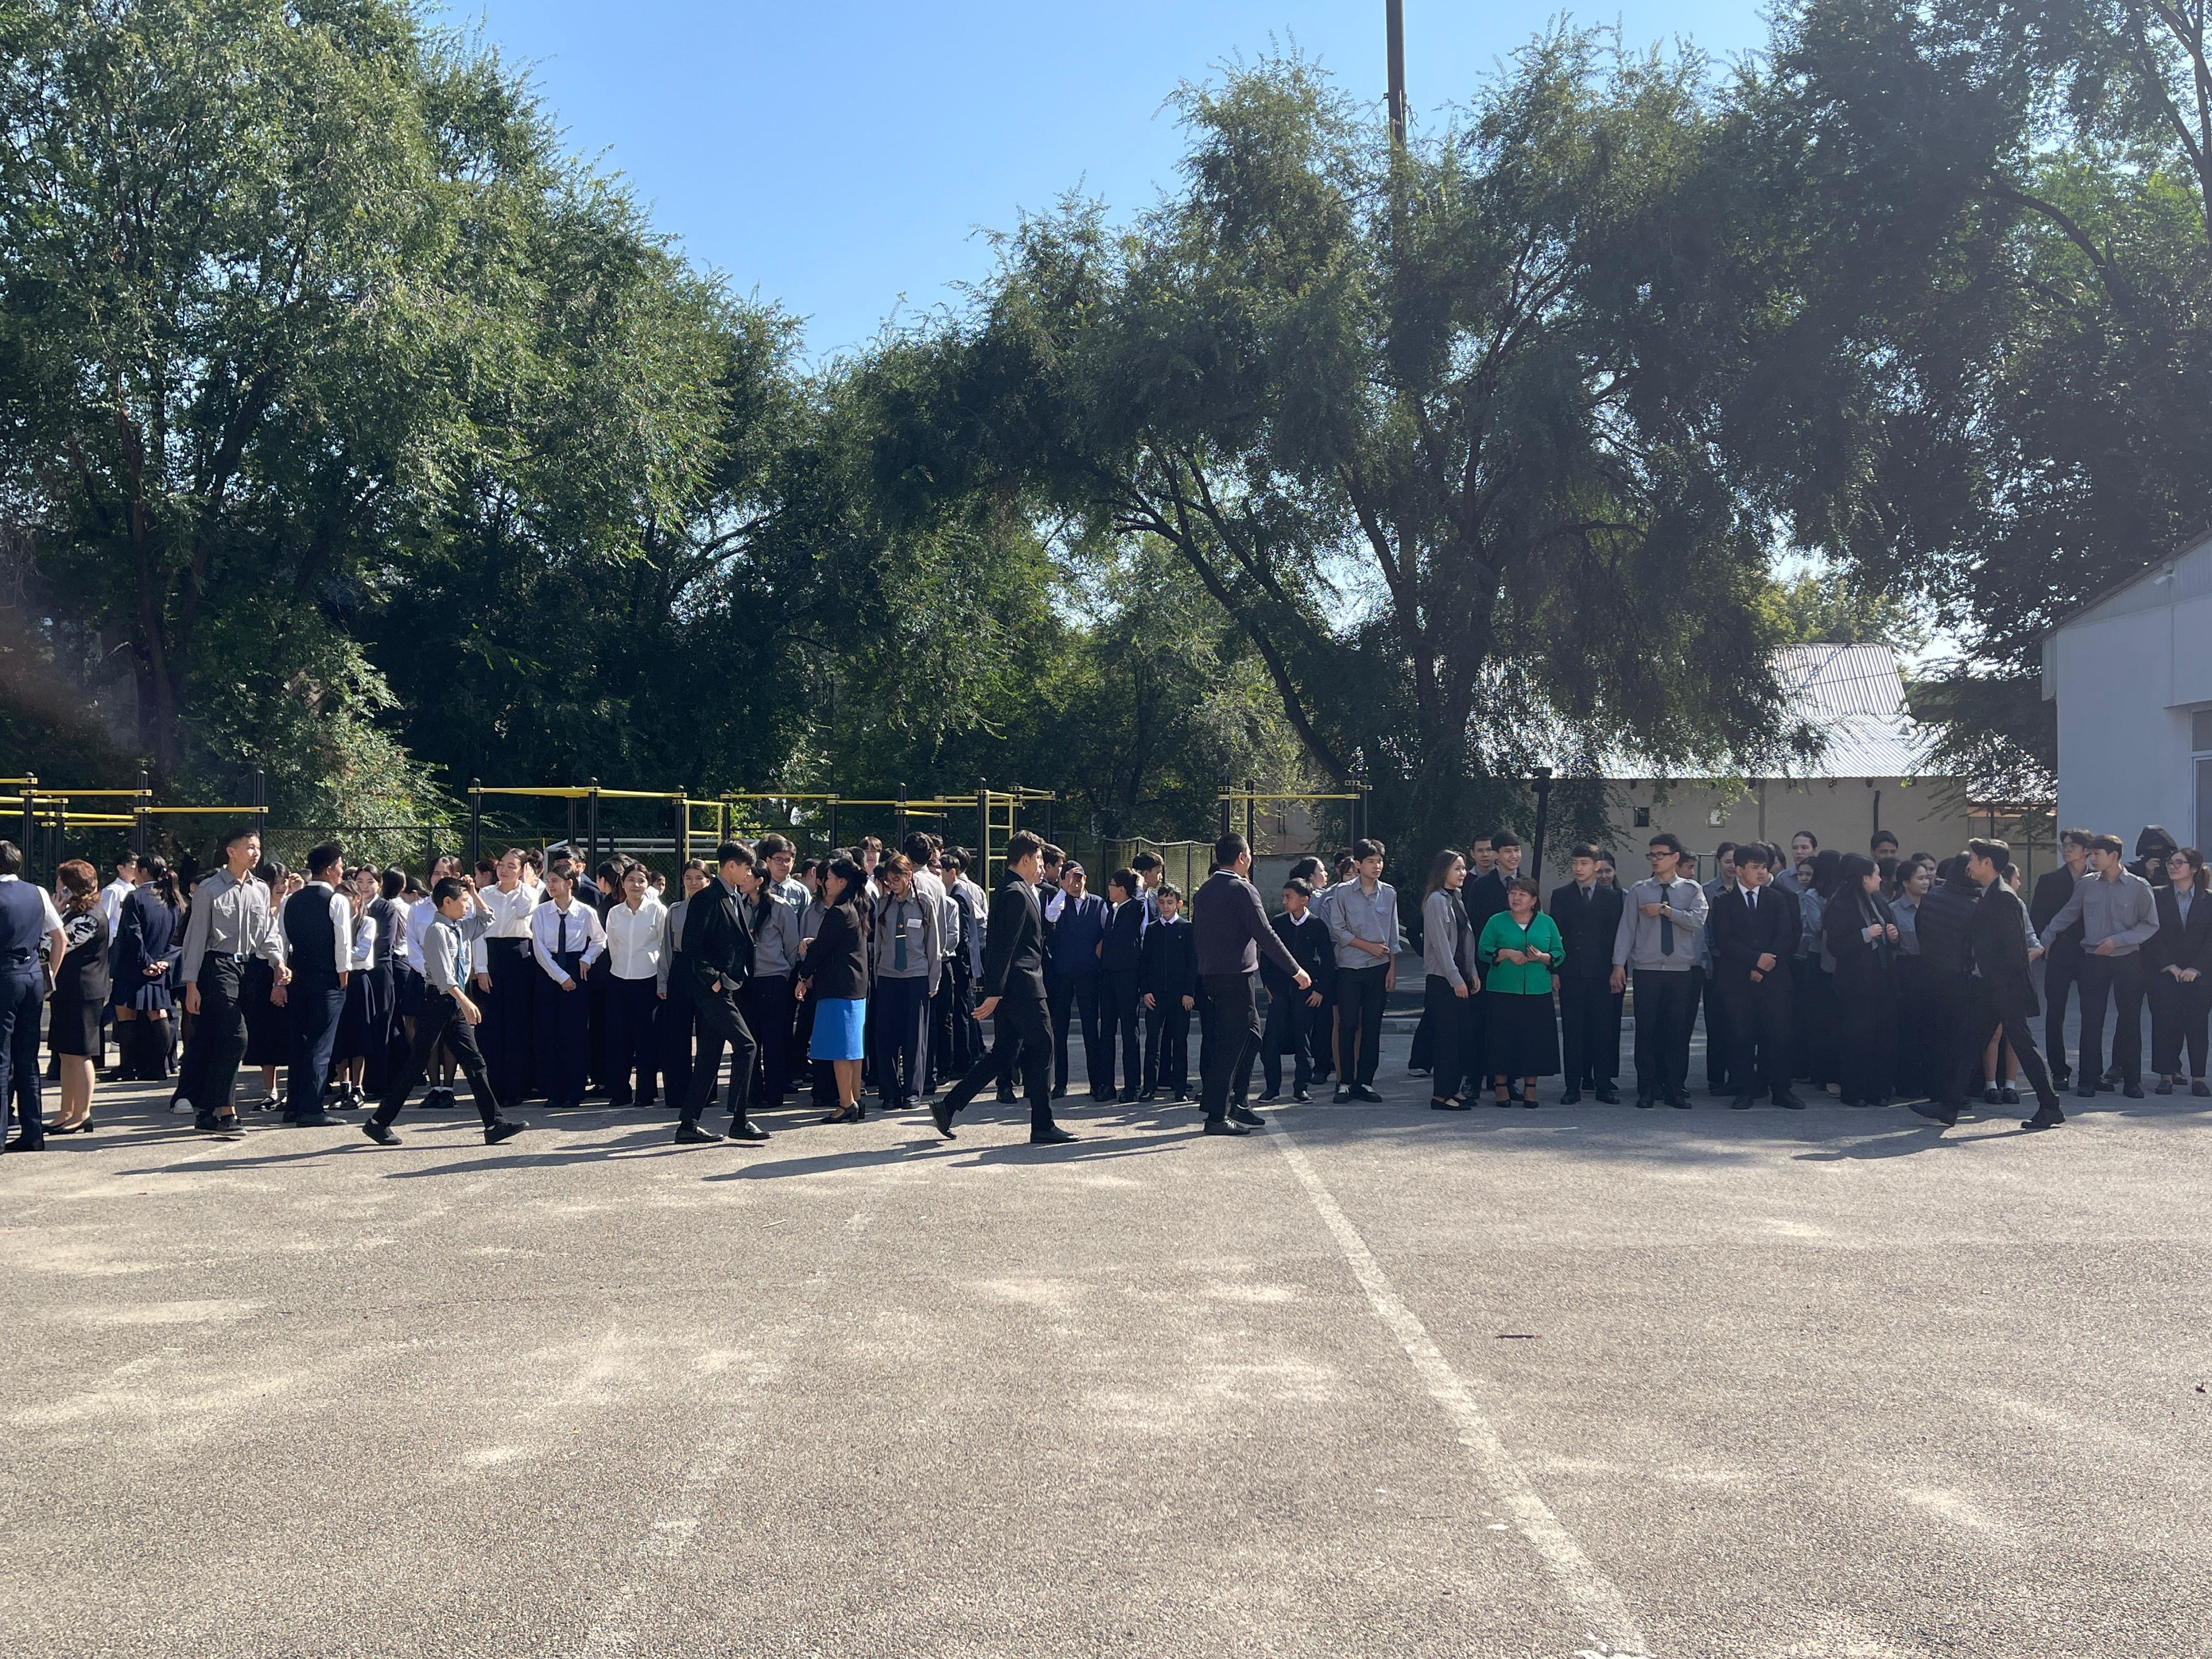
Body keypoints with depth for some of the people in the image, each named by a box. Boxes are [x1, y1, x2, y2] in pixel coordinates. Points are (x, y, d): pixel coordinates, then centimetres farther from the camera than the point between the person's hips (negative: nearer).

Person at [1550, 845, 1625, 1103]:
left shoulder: (1611, 896, 7)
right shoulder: (1561, 895, 8)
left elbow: (1615, 934, 6)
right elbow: (1555, 934, 6)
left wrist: (1615, 970, -1)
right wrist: (1554, 970, -1)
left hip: (1601, 973, 0)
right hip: (1571, 973, 1)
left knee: (1603, 1029, 0)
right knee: (1572, 1031, 1)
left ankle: (1603, 1084, 7)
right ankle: (1573, 1086, 6)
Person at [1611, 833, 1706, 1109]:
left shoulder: (1692, 890, 6)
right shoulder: (1639, 891, 6)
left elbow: (1697, 920, -10)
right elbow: (1627, 928, 2)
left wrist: (1665, 910, -12)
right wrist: (1619, 964, -4)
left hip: (1679, 970, 0)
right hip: (1646, 970, 0)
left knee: (1678, 1031, 3)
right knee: (1646, 1030, 1)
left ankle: (1677, 1089, 11)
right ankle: (1648, 1089, 9)